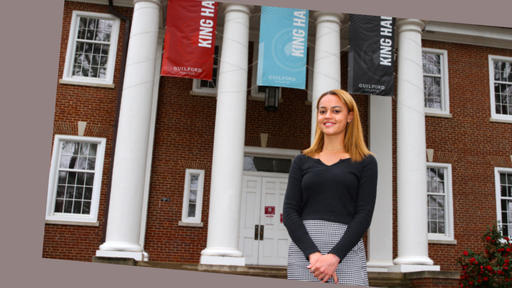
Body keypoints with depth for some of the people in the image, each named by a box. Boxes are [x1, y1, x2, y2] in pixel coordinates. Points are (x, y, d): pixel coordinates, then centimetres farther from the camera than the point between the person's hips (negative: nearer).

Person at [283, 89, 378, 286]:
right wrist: (314, 254, -10)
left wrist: (334, 256, -12)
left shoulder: (366, 162, 9)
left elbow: (364, 215, 0)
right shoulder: (302, 161, 14)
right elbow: (289, 212, 4)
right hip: (303, 250, 2)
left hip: (346, 251, -1)